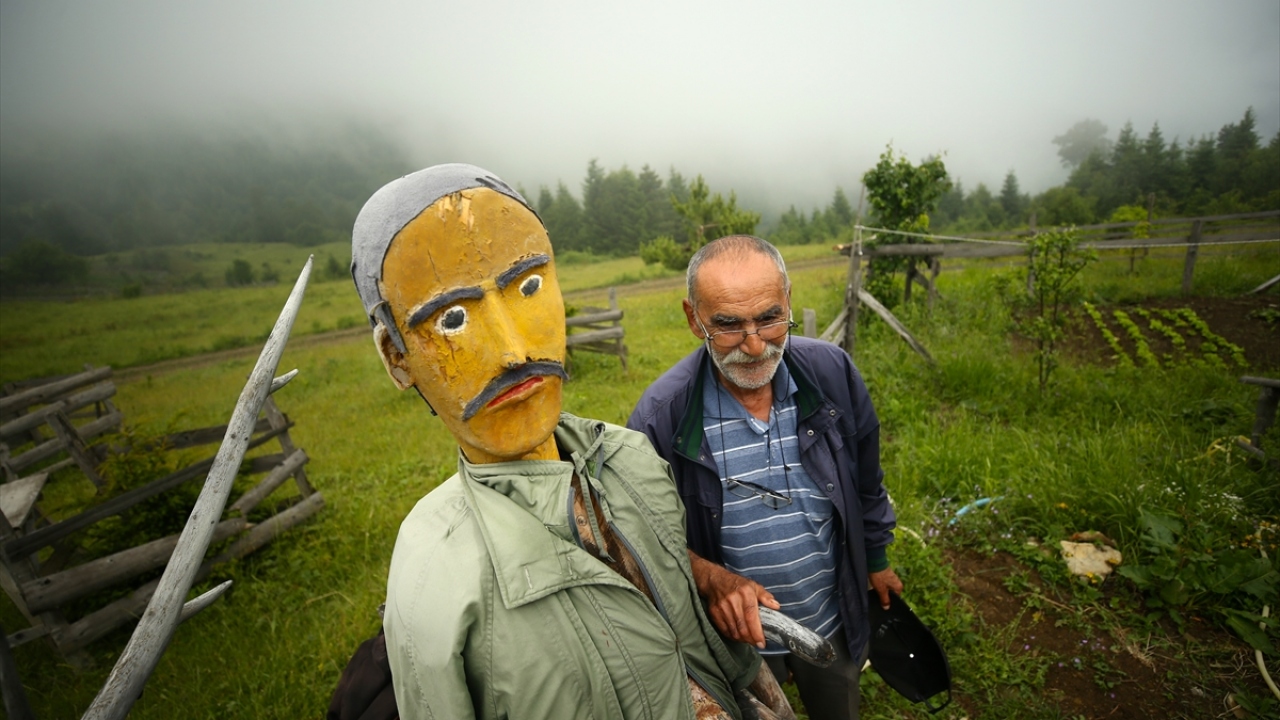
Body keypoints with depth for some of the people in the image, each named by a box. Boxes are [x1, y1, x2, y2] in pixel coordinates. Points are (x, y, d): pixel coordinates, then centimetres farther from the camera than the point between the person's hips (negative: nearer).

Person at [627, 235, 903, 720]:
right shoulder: (661, 414, -28)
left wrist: (876, 560, 11)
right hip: (736, 632, -2)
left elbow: (865, 483, 0)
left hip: (834, 623, 3)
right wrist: (710, 577, -30)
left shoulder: (832, 372, -17)